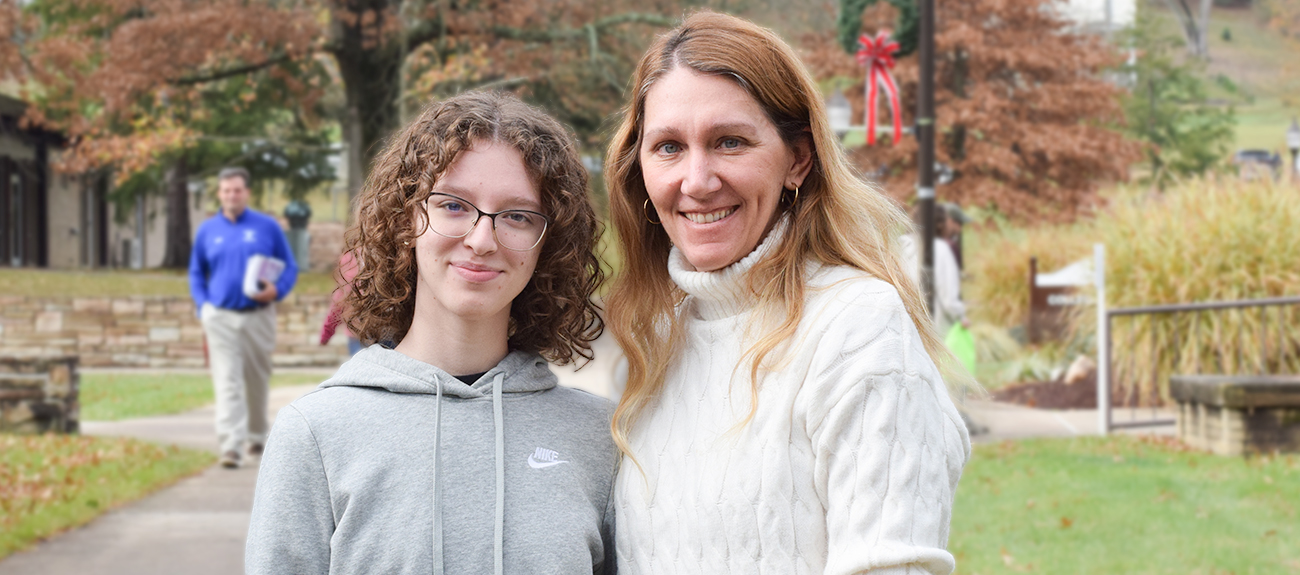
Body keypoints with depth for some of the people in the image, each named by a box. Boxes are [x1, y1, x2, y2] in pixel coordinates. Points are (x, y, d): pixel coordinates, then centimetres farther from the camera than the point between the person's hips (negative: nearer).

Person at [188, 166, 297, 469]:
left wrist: (277, 290, -14)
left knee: (257, 381, 12)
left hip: (258, 316, 0)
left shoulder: (268, 227, 3)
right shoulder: (207, 230, 9)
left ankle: (257, 435, 33)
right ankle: (231, 446, -17)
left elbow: (290, 268, 6)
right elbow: (196, 273, 18)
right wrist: (202, 306, 2)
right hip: (220, 318, 0)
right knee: (227, 384, -10)